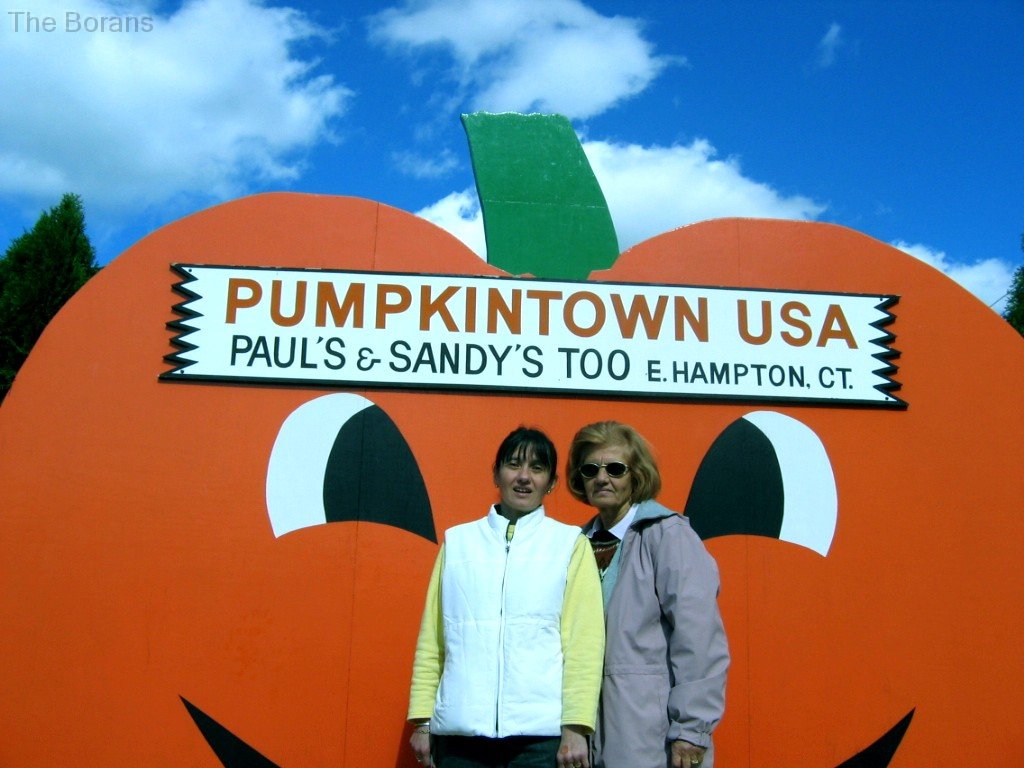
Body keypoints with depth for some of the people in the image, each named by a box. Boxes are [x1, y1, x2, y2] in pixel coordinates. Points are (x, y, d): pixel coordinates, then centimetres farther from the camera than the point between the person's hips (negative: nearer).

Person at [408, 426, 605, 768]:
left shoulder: (571, 544, 4)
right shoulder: (457, 540, 10)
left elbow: (583, 644, -2)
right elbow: (431, 639, 8)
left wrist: (576, 729, -9)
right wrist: (422, 720, 3)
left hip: (542, 734, -2)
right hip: (460, 732, 2)